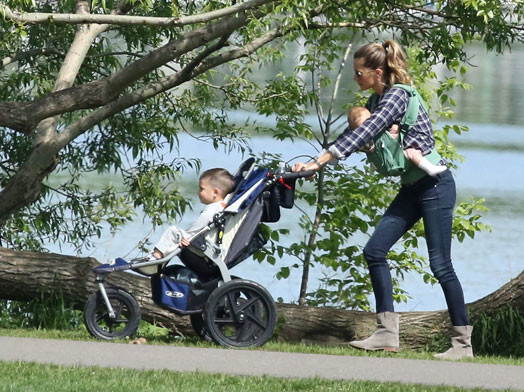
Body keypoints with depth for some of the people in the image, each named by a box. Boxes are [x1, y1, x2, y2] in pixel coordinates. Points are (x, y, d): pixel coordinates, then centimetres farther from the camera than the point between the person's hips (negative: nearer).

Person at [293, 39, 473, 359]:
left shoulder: (397, 96, -18)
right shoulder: (380, 99, 9)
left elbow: (364, 134, -28)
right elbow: (359, 134, 10)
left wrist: (320, 161, -31)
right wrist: (316, 162, 0)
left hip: (435, 186, -10)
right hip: (412, 189, 10)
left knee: (441, 264, -6)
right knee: (375, 251, 0)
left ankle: (463, 342, 2)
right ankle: (388, 333, -1)